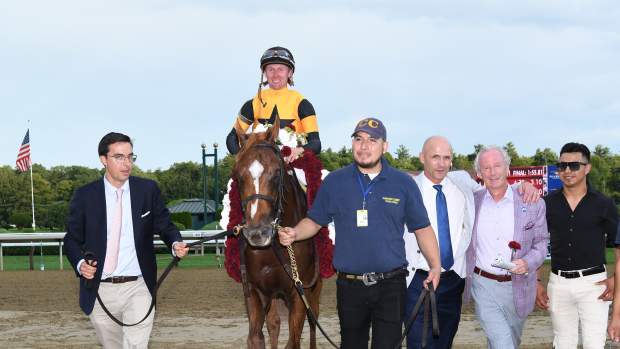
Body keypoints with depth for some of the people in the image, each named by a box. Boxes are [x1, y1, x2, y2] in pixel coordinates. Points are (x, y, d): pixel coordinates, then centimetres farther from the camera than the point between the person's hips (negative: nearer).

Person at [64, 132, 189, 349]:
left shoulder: (148, 190, 2)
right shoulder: (85, 196, 1)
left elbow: (164, 226, 7)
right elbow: (72, 239, 6)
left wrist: (175, 243, -15)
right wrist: (80, 263, -14)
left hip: (138, 288, -1)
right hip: (100, 291, 1)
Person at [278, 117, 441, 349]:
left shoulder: (404, 184, 2)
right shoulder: (334, 181, 4)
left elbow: (422, 229, 6)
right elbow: (314, 221, 11)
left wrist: (435, 266, -7)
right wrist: (293, 234, -9)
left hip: (391, 286, -1)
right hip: (349, 286, 2)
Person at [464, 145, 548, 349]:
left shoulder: (533, 204, -2)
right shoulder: (472, 202, 2)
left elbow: (541, 243, 2)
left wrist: (528, 263, -17)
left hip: (517, 287, 1)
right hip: (483, 286, -1)